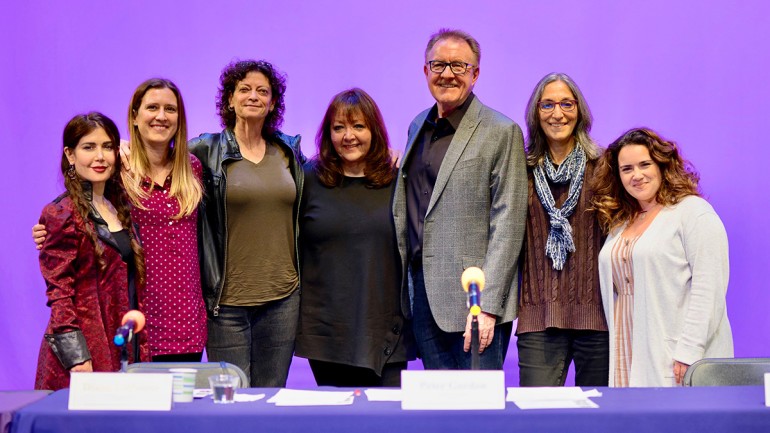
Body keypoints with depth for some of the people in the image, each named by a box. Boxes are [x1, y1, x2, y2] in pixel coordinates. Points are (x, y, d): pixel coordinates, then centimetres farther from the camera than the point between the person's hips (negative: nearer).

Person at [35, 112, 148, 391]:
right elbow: (59, 293, -11)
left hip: (125, 351, 6)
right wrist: (77, 358, -18)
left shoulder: (120, 209, 14)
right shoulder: (61, 215, -7)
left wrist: (141, 349, 11)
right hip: (86, 356, -6)